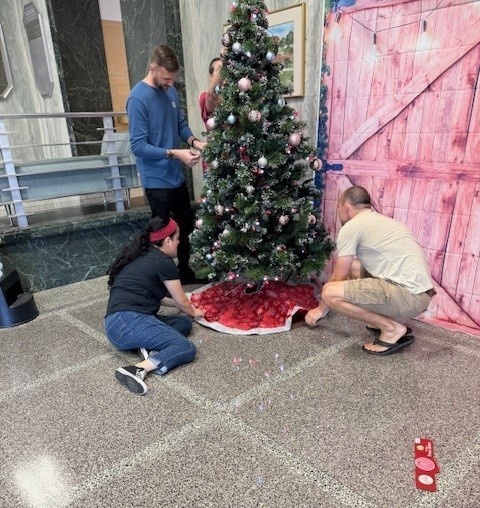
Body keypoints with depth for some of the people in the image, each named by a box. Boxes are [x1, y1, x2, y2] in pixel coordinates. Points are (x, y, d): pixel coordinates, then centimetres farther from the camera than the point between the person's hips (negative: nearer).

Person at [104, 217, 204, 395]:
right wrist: (193, 312, 28)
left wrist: (186, 304, 42)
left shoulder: (140, 256, 21)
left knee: (184, 322, 11)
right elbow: (181, 301, 6)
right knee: (187, 348, -13)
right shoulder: (163, 261, -5)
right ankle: (138, 370, -29)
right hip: (129, 322, -9)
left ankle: (150, 346, -11)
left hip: (116, 325, 9)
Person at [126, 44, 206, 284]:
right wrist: (174, 153, -27)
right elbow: (139, 146, -20)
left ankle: (185, 270, 36)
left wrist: (192, 140, -6)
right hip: (157, 180, -8)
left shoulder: (171, 91, 5)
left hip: (176, 175, 8)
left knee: (186, 224, 18)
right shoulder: (138, 99, -17)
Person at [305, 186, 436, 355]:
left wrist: (321, 308, 16)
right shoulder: (378, 220, 22)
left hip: (409, 296, -10)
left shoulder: (351, 226, -5)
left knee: (330, 293, -17)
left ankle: (392, 328, -5)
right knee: (352, 266, 21)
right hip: (417, 290, 10)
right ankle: (386, 318, 15)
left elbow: (338, 278, 1)